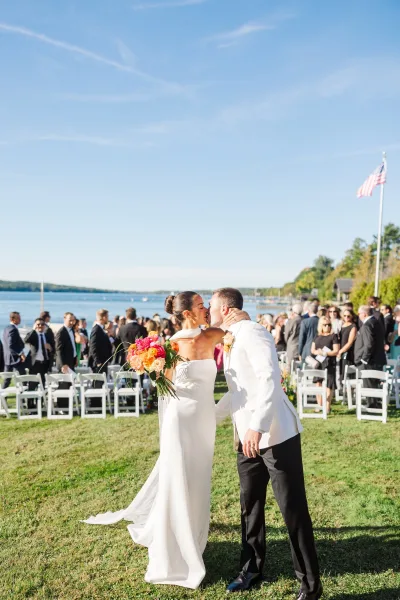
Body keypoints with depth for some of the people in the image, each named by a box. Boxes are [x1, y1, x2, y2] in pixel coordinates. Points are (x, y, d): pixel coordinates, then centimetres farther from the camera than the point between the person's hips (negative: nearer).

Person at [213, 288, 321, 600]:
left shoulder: (251, 332, -14)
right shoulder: (230, 341, 15)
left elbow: (270, 379, -26)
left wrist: (257, 426, -31)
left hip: (276, 435, -9)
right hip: (248, 437, 9)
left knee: (293, 509, 1)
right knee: (250, 506, 17)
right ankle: (251, 569, 34)